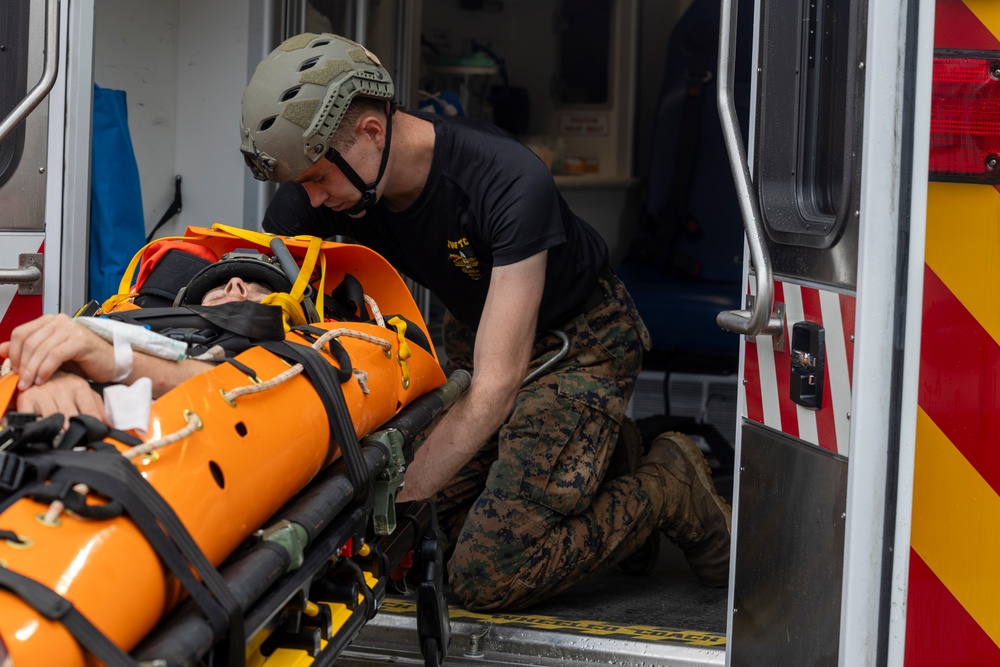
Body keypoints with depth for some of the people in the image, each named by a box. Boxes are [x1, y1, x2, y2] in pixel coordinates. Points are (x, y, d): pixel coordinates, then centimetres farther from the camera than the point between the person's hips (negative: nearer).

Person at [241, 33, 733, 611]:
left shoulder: (511, 182, -36)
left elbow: (497, 384, -36)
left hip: (579, 339, -7)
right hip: (476, 329, 7)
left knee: (487, 577, -18)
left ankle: (669, 489, 3)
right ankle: (592, 455, 14)